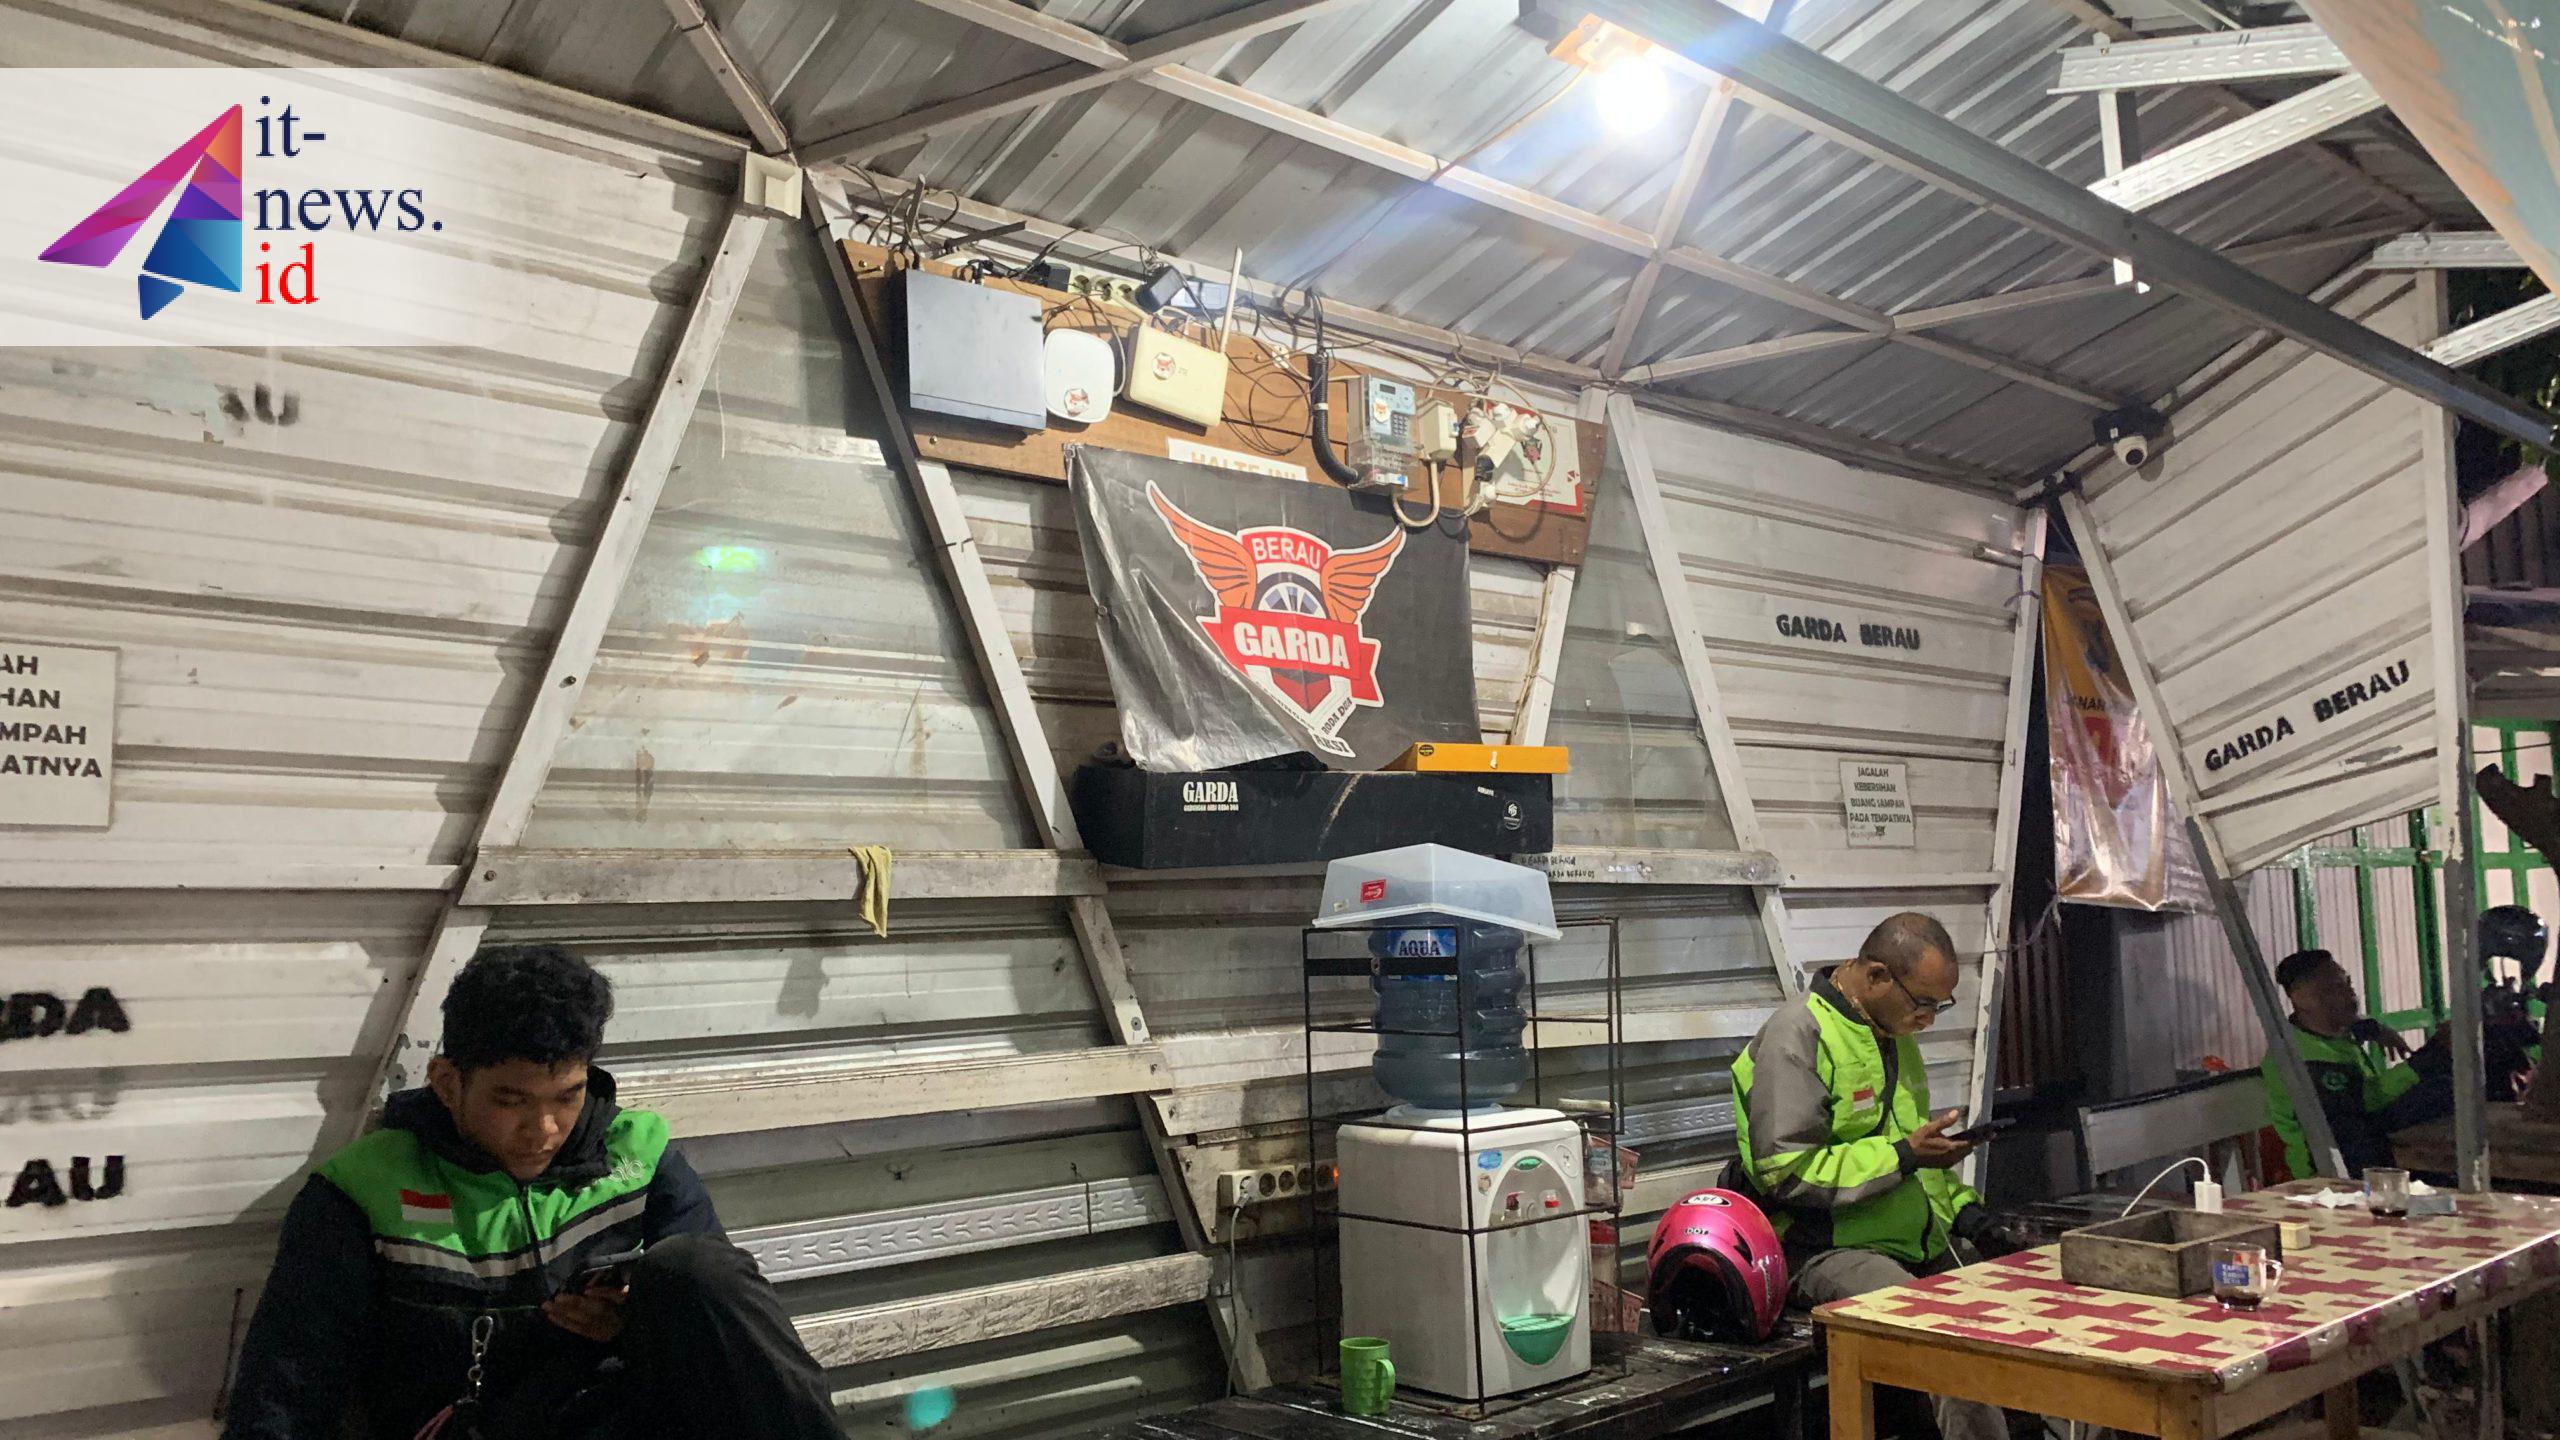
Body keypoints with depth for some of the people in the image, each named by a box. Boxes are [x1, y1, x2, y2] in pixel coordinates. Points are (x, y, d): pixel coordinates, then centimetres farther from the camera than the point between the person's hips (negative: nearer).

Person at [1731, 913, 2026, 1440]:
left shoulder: (1895, 1034, 16)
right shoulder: (1798, 1036, -12)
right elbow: (1783, 1172, -19)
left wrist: (1965, 1211, 11)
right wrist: (1904, 1156, -17)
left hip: (1923, 1247, 8)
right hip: (1831, 1253, -8)